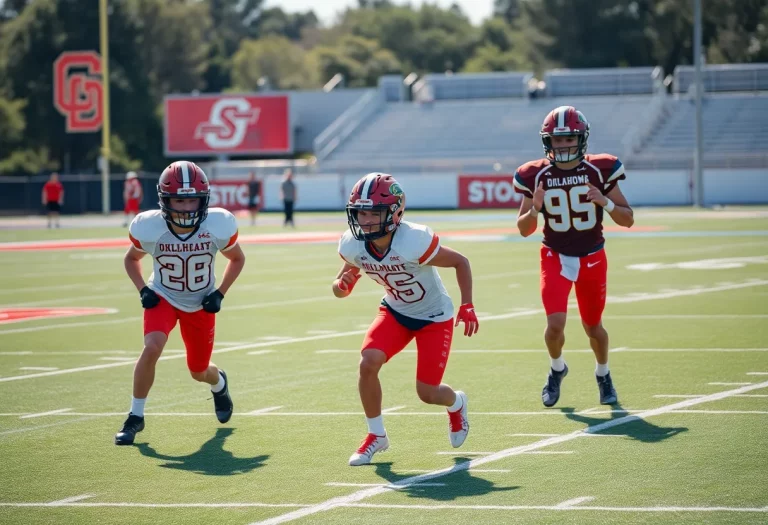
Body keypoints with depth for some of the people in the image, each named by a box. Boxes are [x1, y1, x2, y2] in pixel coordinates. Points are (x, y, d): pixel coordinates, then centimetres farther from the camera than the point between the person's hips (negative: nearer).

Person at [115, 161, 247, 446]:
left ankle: (219, 383, 53)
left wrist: (219, 293, -11)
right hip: (163, 297, -1)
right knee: (152, 347, -28)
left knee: (199, 372, 12)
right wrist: (143, 290, -14)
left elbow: (237, 259, -2)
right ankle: (136, 416, -10)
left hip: (200, 304, 1)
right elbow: (132, 258, -1)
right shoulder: (150, 227, -25)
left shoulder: (218, 225, -24)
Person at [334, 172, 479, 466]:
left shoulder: (414, 242, -34)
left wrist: (467, 306, -24)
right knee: (368, 363, -21)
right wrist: (341, 285, -27)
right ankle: (376, 435, 1)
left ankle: (456, 404, 35)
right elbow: (341, 288, -3)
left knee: (427, 392, -5)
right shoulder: (353, 246, -18)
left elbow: (460, 262, -19)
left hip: (434, 316, -4)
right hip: (395, 311, 4)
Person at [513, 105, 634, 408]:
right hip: (555, 258, -1)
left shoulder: (600, 170, -8)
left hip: (592, 260, 1)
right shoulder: (535, 175, -7)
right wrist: (535, 209, -21)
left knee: (593, 327, 12)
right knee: (555, 324, -17)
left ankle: (603, 374, 43)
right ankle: (556, 368, 16)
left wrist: (605, 202, -23)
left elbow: (628, 220, -4)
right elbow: (524, 230, 0)